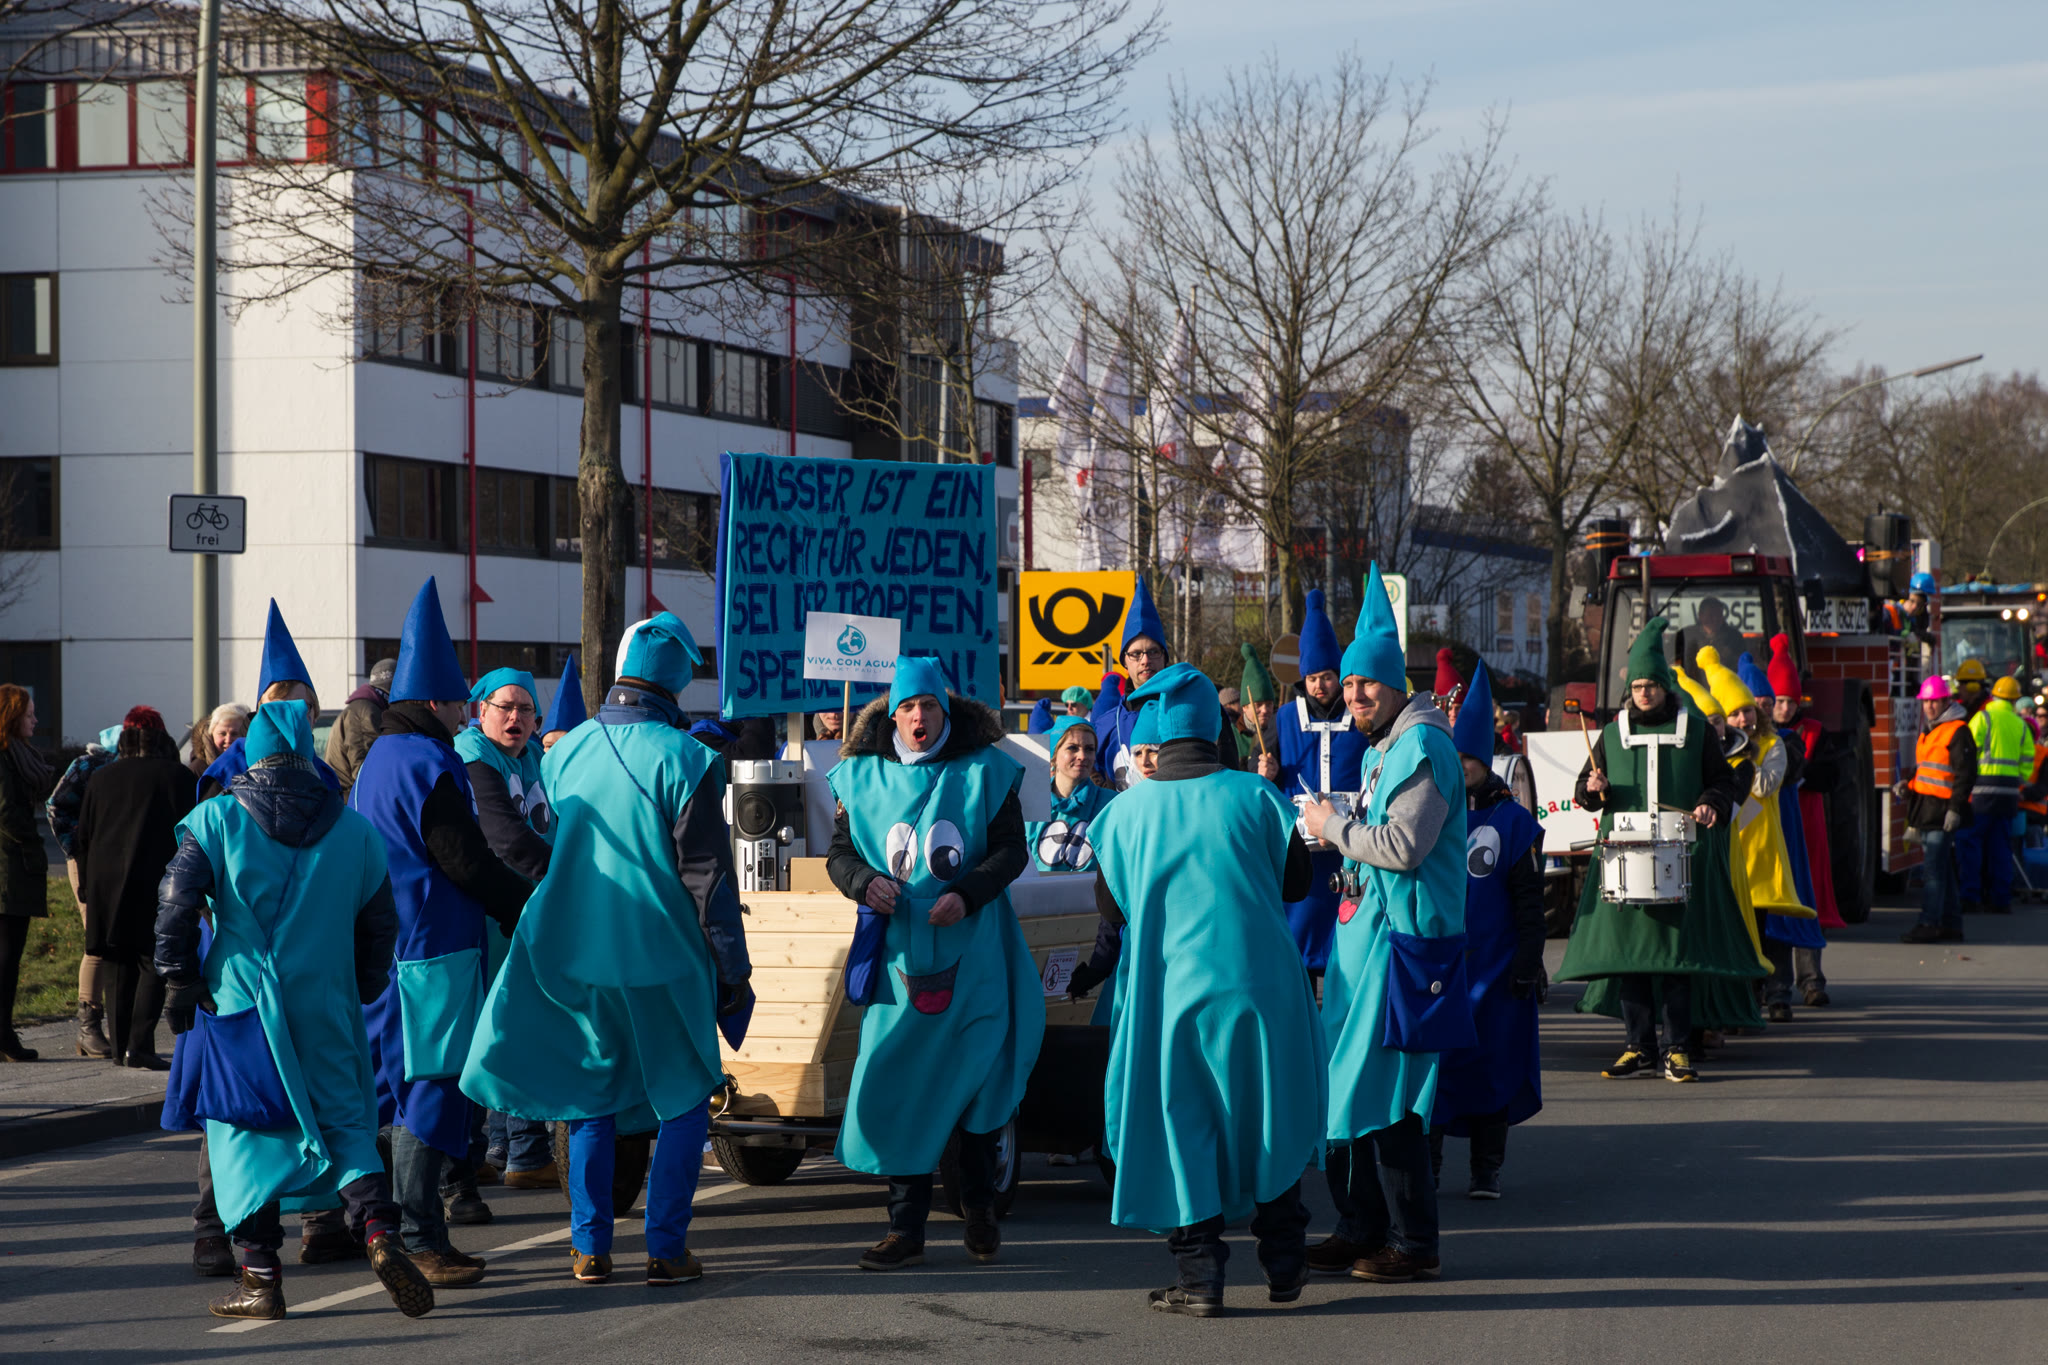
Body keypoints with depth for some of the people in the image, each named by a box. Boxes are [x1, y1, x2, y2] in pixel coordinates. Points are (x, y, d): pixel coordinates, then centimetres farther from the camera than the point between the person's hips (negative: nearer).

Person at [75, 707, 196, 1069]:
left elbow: (82, 838, 14)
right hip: (156, 886, -5)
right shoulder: (176, 777, -2)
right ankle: (139, 1046, -13)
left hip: (108, 886, 5)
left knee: (124, 968, 13)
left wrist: (89, 884, 20)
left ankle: (121, 1047, 13)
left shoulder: (103, 780, 12)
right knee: (154, 964, -2)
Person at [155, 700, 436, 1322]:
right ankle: (379, 1231, -13)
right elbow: (379, 923, 11)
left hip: (240, 999, -2)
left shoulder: (216, 821, -3)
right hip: (326, 1008, 2)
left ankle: (260, 1275, 2)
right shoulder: (354, 830, 6)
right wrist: (361, 992, 22)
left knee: (244, 1133, 4)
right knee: (346, 1123, 10)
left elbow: (176, 904, -8)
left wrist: (181, 980, 2)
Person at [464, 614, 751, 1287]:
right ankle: (666, 1248, 4)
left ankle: (589, 1248, 13)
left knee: (590, 1100, 15)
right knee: (683, 1102, 8)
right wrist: (732, 971, -6)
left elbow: (543, 852, 13)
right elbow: (707, 875, -12)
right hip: (663, 962, -4)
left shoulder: (565, 751, 3)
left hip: (574, 955, 4)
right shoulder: (684, 759, -13)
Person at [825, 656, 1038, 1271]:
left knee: (978, 1081, 1)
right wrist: (865, 883, -12)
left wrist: (966, 895, -17)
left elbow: (1011, 850, -1)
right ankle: (905, 1229, 3)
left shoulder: (982, 772, 1)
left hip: (971, 957, -1)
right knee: (899, 1088, -2)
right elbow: (839, 853, 10)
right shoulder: (864, 778, 7)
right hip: (897, 955, 1)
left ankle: (978, 1208, 22)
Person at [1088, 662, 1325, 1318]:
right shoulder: (1255, 796, -7)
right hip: (1262, 985, 1)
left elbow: (1109, 907, 7)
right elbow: (1296, 879, 6)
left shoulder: (1125, 812, -5)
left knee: (1184, 1126, 7)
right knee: (1270, 1118, 16)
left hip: (1171, 988, -1)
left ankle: (1199, 1275, 3)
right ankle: (1284, 1263, 21)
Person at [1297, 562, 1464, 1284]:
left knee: (1385, 1094, -9)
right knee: (1346, 1085, 12)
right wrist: (1333, 829, 13)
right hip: (1362, 930, 11)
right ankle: (1361, 1229, 20)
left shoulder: (1423, 747, -13)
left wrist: (1334, 826, -9)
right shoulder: (1383, 749, 20)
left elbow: (1404, 846, -22)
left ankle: (1412, 1243, -3)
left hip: (1400, 939, -11)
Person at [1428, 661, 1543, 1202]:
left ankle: (1487, 1169, 12)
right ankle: (1426, 1161, 9)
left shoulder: (1514, 822, 0)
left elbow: (1529, 899, 1)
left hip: (1493, 966, -2)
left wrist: (1527, 960, -6)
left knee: (1492, 1062, 3)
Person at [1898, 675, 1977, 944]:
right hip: (1926, 809, 9)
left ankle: (1930, 925, -11)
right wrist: (1908, 785, 11)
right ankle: (1951, 925, 17)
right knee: (1943, 870, 12)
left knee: (1933, 870, -11)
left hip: (1942, 810, -9)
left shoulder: (1958, 732, -10)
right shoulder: (1928, 731, 19)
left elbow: (1965, 774, -14)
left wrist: (1955, 808, -20)